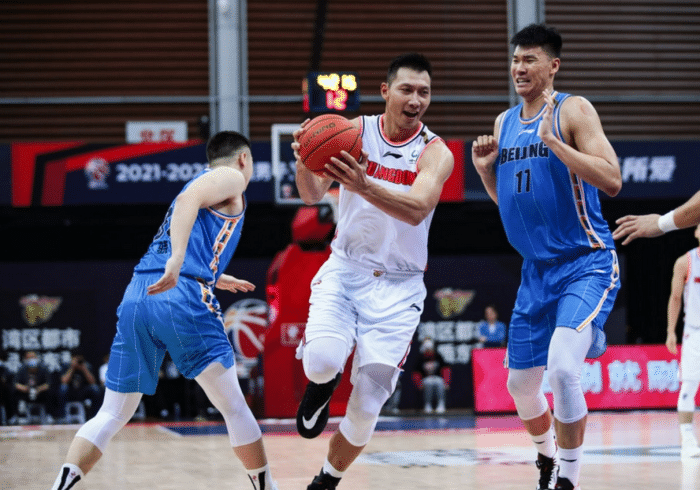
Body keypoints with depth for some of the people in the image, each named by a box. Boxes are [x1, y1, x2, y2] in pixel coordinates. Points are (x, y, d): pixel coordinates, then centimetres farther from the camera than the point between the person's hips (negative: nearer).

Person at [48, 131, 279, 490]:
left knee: (112, 415, 7)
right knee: (233, 406, 4)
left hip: (137, 296, 7)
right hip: (183, 297, -7)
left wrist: (215, 279, 49)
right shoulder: (230, 178, 10)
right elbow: (188, 199, -13)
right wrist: (178, 258, -26)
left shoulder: (200, 180, 33)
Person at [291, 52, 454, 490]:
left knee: (368, 403, -5)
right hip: (345, 269, 1)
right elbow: (313, 196, -10)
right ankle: (323, 383, 11)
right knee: (322, 360, -27)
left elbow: (417, 210, -27)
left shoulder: (436, 153, -8)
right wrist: (305, 162, -33)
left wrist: (363, 185, -44)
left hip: (398, 285, -1)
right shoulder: (355, 131, -2)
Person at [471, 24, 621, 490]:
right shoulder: (505, 123, 10)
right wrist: (486, 169, 1)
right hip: (537, 268, 7)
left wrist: (553, 141, -27)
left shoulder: (574, 110, -10)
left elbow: (612, 180, -22)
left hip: (587, 263, -7)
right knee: (521, 383, 13)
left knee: (562, 368, -25)